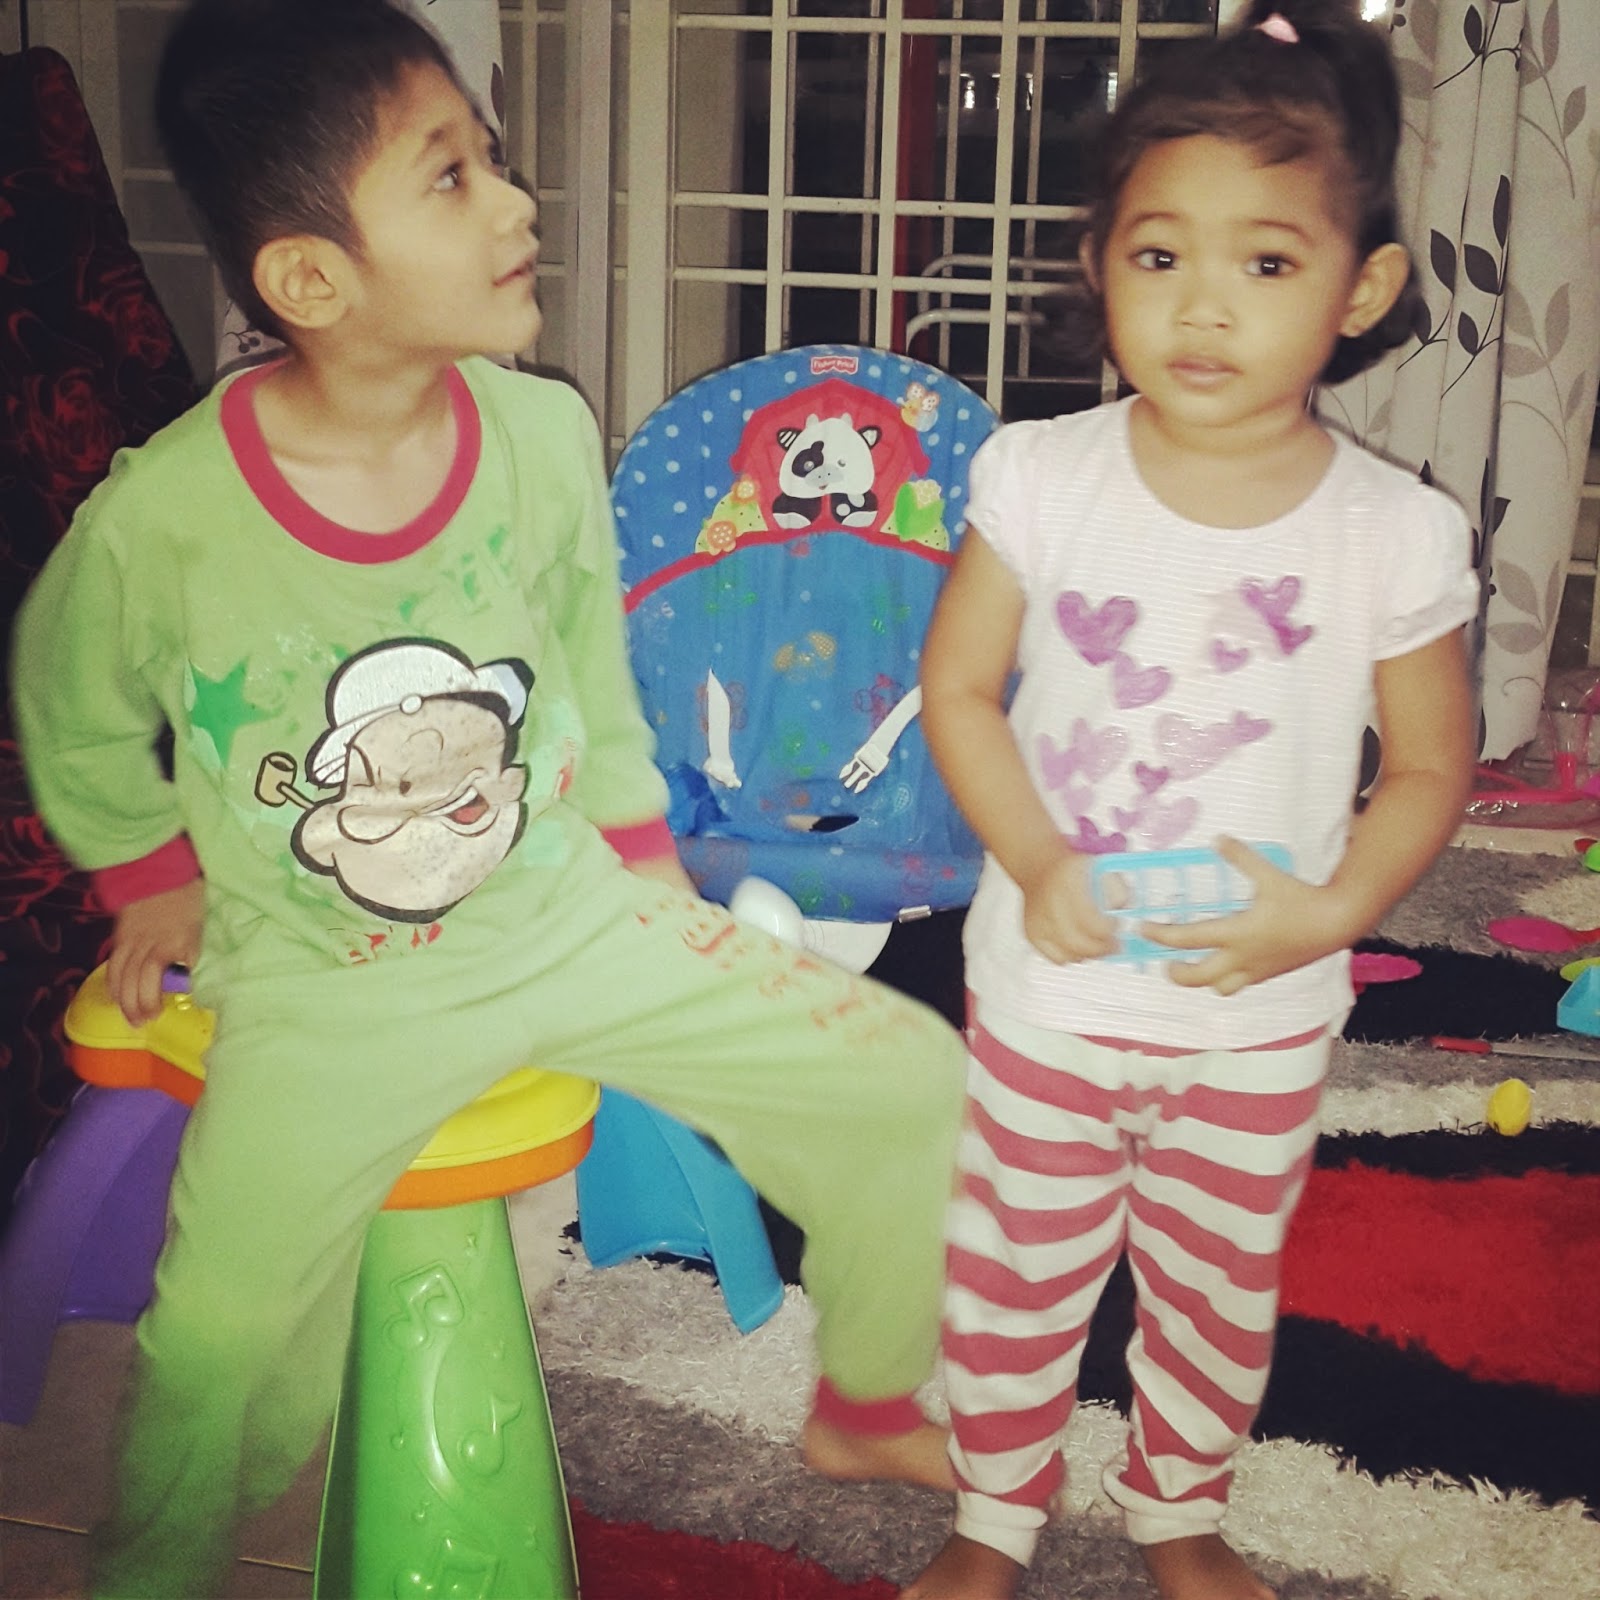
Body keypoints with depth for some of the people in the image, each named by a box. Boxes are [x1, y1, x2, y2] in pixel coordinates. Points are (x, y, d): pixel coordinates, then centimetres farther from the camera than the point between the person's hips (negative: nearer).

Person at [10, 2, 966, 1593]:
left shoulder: (543, 432, -9)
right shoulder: (156, 522, -20)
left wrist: (646, 864, 12)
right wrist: (156, 878, 10)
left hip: (568, 914, 4)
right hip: (326, 990, -3)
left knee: (909, 1081, 0)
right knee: (223, 1369, -14)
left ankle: (863, 1408, 27)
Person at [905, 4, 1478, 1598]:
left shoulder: (1395, 531, -13)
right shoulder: (1042, 479, -13)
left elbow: (1430, 765, -3)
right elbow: (958, 688, -5)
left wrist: (1332, 910, -18)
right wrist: (1034, 862, -18)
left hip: (1262, 1016, 1)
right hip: (1049, 990, 0)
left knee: (1220, 1289, 21)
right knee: (1017, 1278, 17)